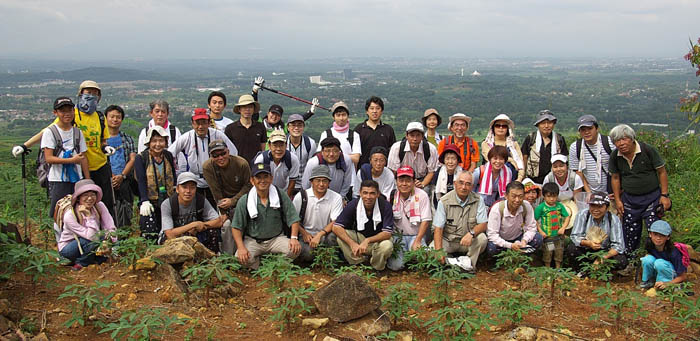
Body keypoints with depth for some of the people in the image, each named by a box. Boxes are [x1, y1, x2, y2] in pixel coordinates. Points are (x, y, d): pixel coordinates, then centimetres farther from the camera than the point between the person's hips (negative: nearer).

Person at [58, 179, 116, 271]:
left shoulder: (99, 206, -15)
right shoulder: (69, 215, -27)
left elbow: (111, 229, -18)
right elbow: (92, 236, -33)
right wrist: (89, 216, -36)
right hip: (67, 248, -4)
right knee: (94, 239, -33)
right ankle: (82, 262, -9)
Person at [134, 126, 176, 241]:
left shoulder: (168, 156, 10)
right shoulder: (141, 158, -3)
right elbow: (141, 181, -11)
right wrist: (144, 201, -22)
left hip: (168, 201, 4)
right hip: (150, 202, -4)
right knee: (150, 235, -16)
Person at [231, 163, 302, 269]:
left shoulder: (281, 195, -4)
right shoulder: (244, 201, -6)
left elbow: (293, 219, -1)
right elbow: (237, 227, -4)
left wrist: (294, 238, -17)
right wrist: (241, 247, -18)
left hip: (277, 238, 1)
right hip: (252, 240, -1)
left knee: (295, 249, -27)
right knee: (240, 257, -31)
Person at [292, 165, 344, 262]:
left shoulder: (336, 198, -2)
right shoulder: (301, 196, -1)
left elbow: (335, 222, -8)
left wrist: (320, 235, -21)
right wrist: (304, 233, -11)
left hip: (325, 235, 0)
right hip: (306, 235, 0)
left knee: (333, 237, -34)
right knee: (307, 254, -30)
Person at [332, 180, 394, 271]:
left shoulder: (385, 206, -20)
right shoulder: (353, 204, -15)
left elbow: (387, 233, -22)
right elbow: (336, 227, -19)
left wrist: (367, 241, -38)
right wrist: (352, 244, -33)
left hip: (378, 240, -1)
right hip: (359, 238, 2)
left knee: (387, 246, -35)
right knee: (341, 237, -25)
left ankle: (376, 270, -4)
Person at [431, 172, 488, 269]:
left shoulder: (478, 200, -5)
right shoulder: (444, 201, -10)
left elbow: (483, 225, -8)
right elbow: (438, 228, -13)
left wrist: (471, 233, -31)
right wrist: (438, 251, -27)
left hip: (469, 240, 1)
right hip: (448, 240, -1)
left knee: (482, 238, -28)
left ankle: (470, 266, -7)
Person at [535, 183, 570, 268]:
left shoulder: (560, 206, -2)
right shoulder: (540, 207, -13)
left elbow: (567, 217, 4)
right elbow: (535, 221, -10)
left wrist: (563, 228, -7)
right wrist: (540, 231, -14)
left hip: (558, 235, 3)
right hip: (547, 236, -3)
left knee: (559, 253, 15)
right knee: (547, 254, 7)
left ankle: (558, 269, 33)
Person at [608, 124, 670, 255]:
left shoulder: (648, 150, -13)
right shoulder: (615, 156, -2)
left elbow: (662, 172, -6)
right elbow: (615, 178, 10)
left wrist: (664, 195, -8)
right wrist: (618, 200, 7)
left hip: (652, 197, -3)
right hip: (629, 199, 3)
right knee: (630, 234, 10)